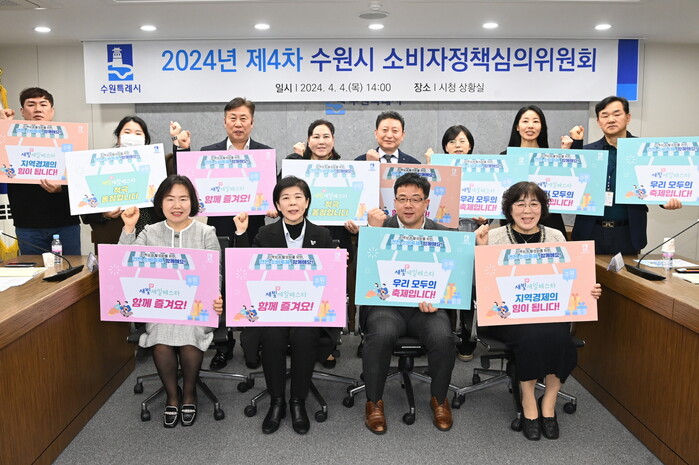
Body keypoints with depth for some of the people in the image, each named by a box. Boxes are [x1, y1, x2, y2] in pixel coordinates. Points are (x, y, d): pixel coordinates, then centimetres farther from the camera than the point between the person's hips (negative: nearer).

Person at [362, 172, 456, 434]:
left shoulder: (442, 235, 8)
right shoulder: (380, 229, 4)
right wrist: (374, 232, -18)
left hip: (426, 307, 1)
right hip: (386, 304, -1)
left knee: (443, 337, -27)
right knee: (381, 335, -32)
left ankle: (439, 398, 2)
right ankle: (374, 402, -8)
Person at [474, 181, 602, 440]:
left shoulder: (556, 237, 11)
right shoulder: (495, 237, 0)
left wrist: (587, 291, -9)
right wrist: (481, 249, -18)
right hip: (508, 313, -3)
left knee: (558, 336, -28)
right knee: (533, 335, -31)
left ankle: (549, 403, -4)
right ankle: (528, 403, -7)